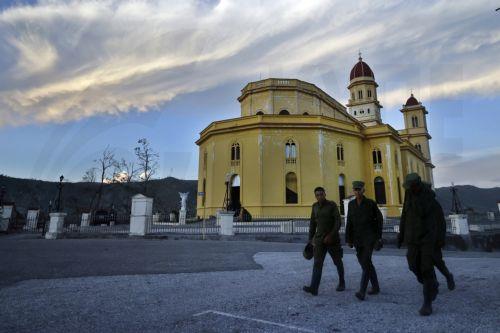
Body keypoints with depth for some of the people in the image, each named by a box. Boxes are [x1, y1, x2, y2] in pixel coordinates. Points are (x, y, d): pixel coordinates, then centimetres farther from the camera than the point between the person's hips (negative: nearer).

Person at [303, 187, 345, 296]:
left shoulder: (332, 205, -8)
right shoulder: (315, 206, 6)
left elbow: (338, 222, -14)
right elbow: (313, 223, 11)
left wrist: (331, 236, -25)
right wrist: (310, 239, 10)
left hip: (333, 239, -3)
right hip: (320, 239, 3)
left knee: (337, 262, 13)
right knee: (317, 263, -9)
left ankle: (341, 282, 36)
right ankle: (313, 288, -16)